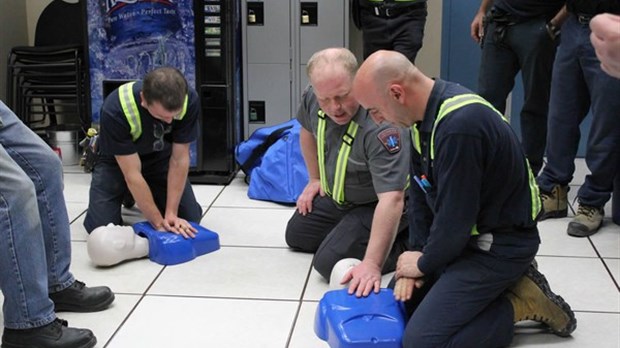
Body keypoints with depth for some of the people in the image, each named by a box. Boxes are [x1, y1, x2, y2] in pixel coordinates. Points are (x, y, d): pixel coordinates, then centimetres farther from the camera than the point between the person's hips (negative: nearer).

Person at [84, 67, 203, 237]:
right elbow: (132, 174, -32)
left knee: (190, 219, -8)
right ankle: (129, 195, 16)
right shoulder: (116, 110, -39)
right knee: (100, 227, -16)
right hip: (117, 160, -2)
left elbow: (179, 159, -21)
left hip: (160, 156, 2)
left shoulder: (190, 101, -31)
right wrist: (159, 222, -30)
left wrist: (171, 213, -24)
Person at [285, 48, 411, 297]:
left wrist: (372, 265, -53)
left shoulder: (383, 127, -39)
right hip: (339, 196, 8)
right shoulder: (313, 98, -16)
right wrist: (315, 179, 12)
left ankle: (409, 244, -5)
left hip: (376, 205, -8)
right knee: (296, 236, 19)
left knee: (330, 263, -21)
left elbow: (391, 199, -45)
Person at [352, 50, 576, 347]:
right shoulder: (426, 115, 1)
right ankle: (508, 284, 14)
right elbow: (420, 195, 8)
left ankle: (521, 303, -1)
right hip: (464, 235, 10)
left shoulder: (460, 125, -30)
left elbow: (455, 217, -25)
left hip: (499, 245, -10)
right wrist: (417, 254, 0)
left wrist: (424, 264, -8)